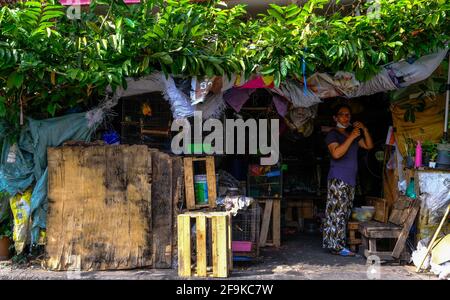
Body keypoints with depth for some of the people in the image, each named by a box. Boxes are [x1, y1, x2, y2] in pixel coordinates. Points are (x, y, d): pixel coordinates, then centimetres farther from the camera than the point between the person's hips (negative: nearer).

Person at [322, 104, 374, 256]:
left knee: (344, 213, 9)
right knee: (337, 212, -11)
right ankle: (337, 246, -9)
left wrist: (365, 130, 4)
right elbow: (336, 153, -20)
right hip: (338, 179, -8)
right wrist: (351, 138, -18)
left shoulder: (353, 133, 20)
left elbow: (369, 146, 18)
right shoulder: (332, 134, -4)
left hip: (350, 180, 9)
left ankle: (331, 243, 14)